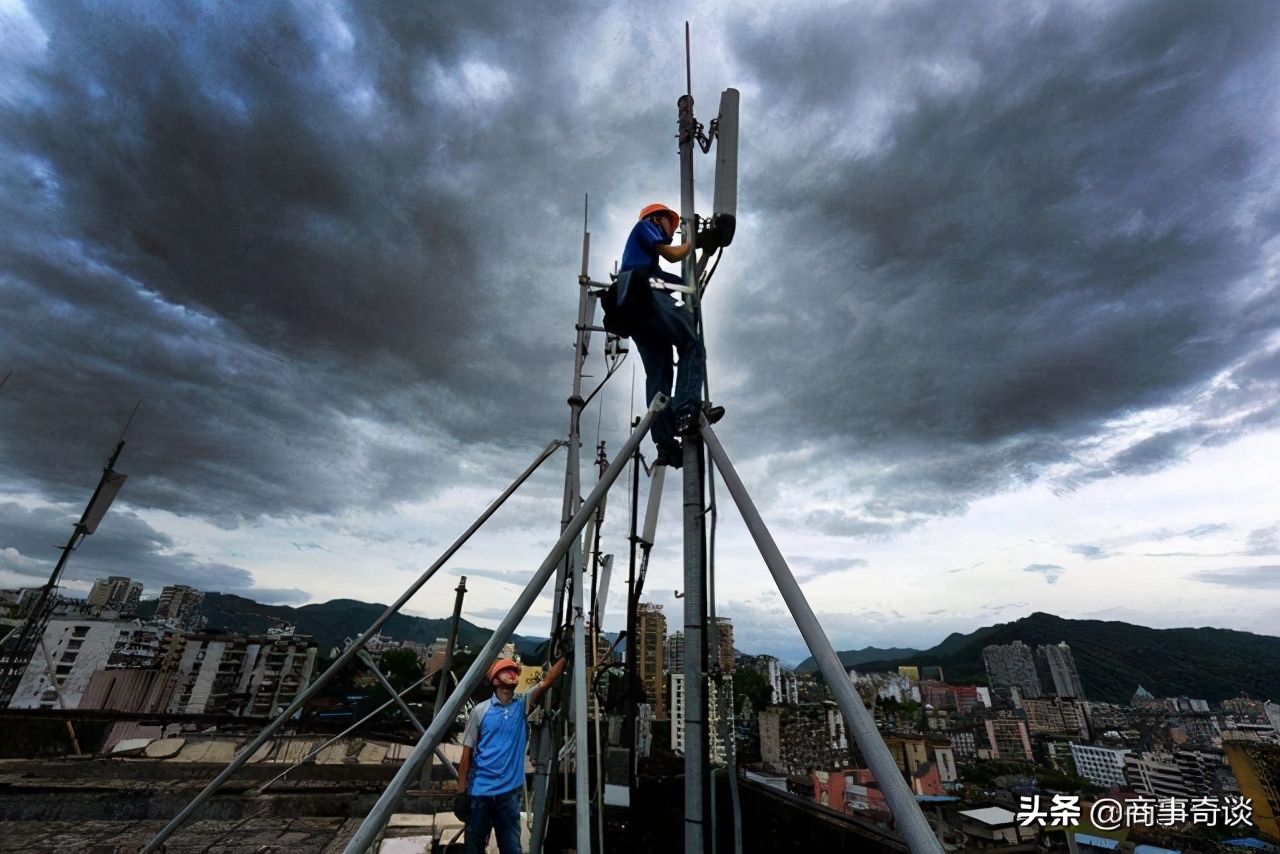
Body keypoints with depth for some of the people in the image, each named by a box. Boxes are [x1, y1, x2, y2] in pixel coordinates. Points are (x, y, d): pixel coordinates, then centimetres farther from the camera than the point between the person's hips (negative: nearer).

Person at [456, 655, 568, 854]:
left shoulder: (522, 704, 1)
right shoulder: (480, 710, -4)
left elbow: (547, 681, -13)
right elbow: (467, 752, 0)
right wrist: (461, 791, -3)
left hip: (509, 791, 2)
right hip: (480, 790, -2)